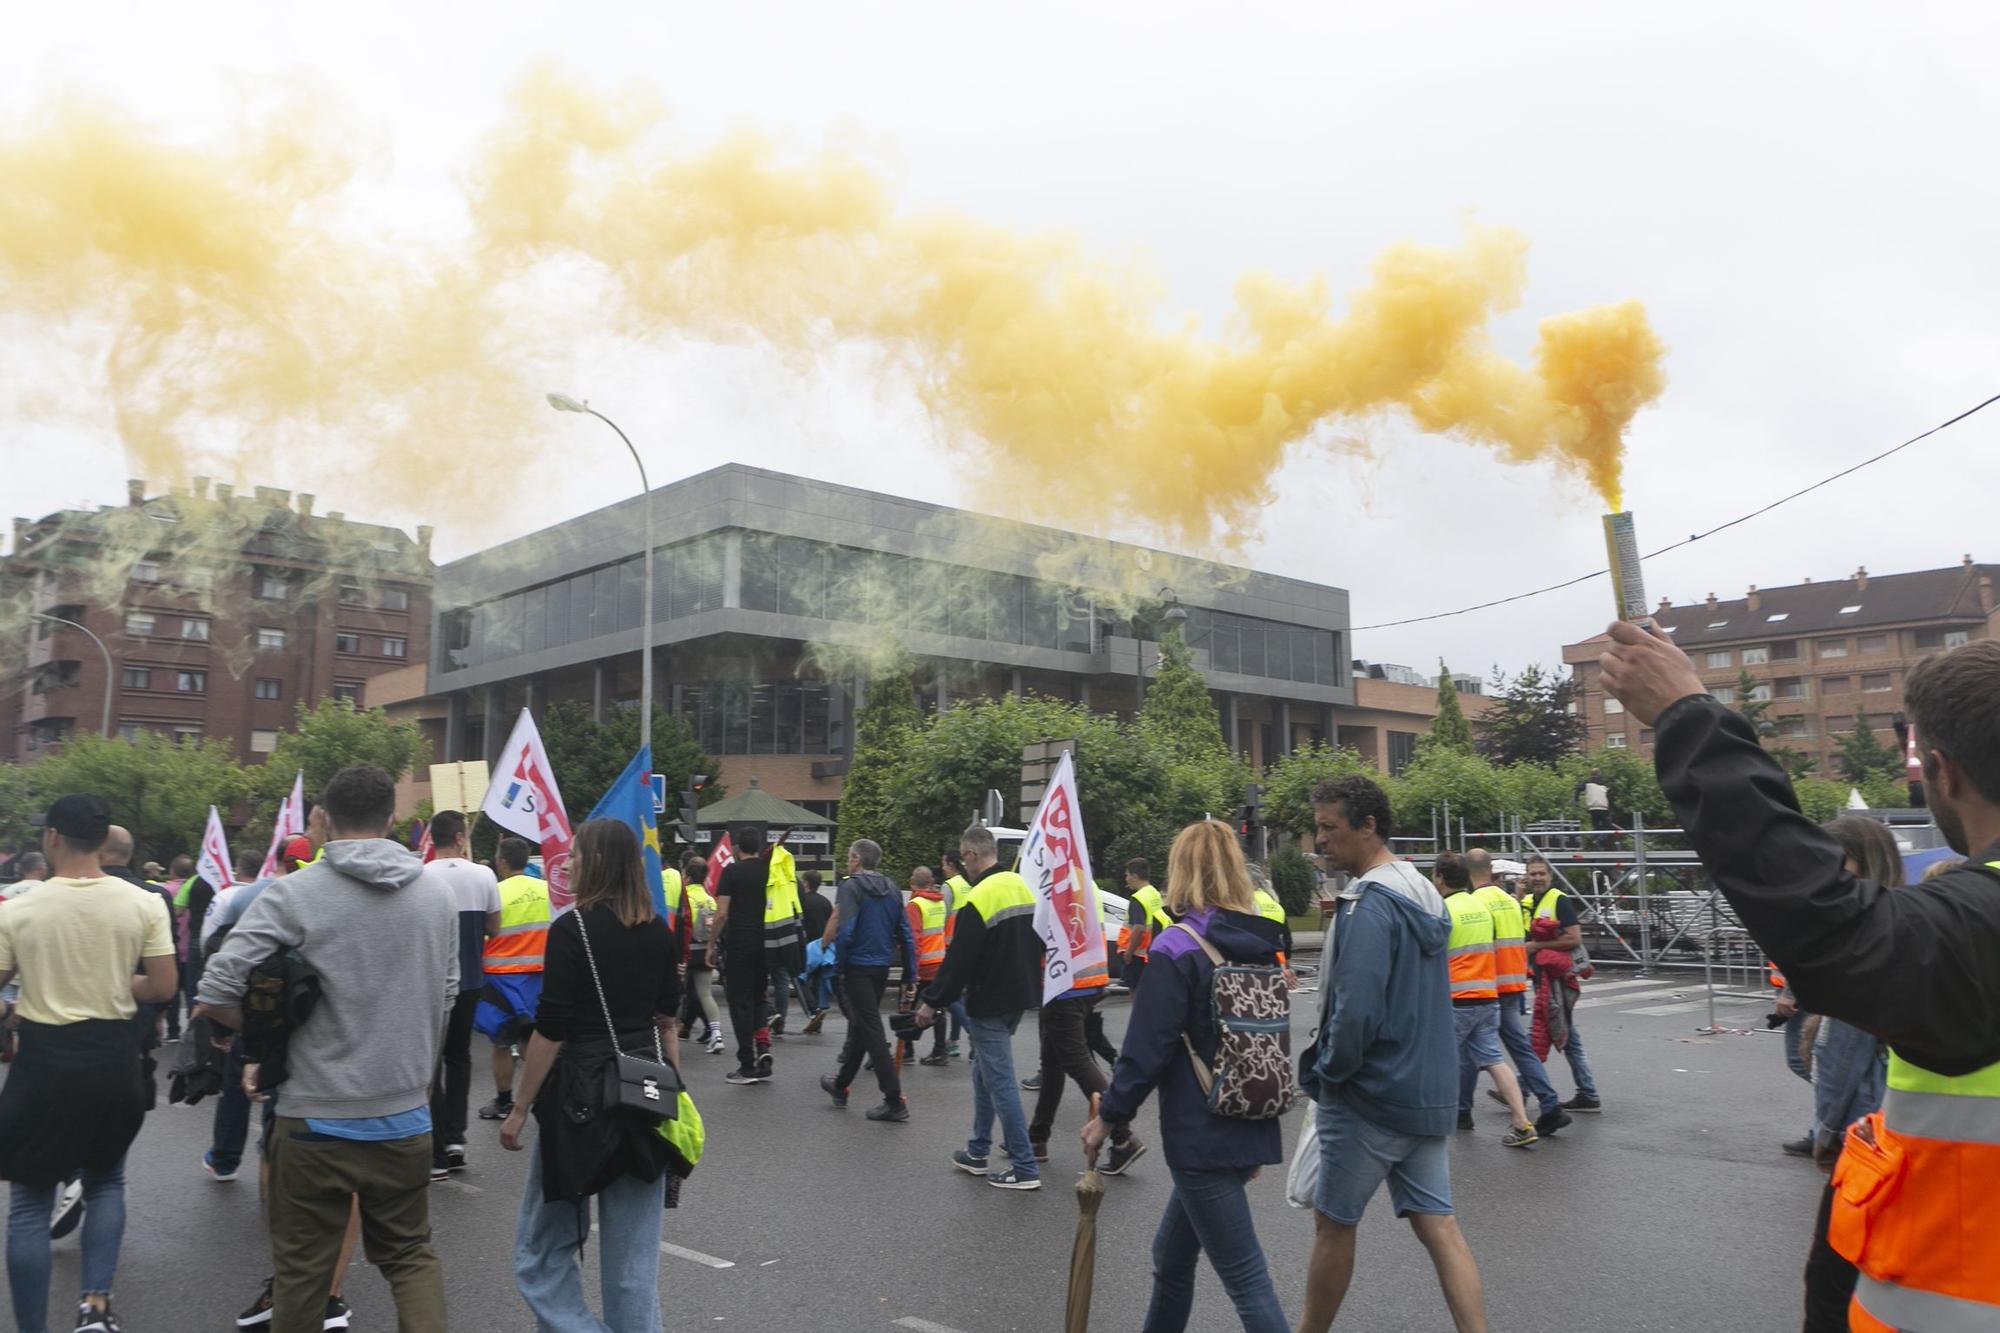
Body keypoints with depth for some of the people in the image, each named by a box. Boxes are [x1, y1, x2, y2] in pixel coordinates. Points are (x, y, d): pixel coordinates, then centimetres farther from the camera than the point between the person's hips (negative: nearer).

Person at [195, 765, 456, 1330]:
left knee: (302, 1268, 14)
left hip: (316, 1118, -3)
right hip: (405, 1116, 3)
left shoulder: (292, 894, -12)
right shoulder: (439, 892, 1)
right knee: (409, 1252, 17)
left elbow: (214, 996, -16)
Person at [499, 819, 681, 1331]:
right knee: (633, 1249, 12)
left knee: (544, 1244, 10)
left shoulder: (572, 928, -13)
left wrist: (519, 1109, -6)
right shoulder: (660, 932, 5)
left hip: (582, 1091, -5)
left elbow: (551, 1030, -13)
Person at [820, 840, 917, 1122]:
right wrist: (910, 972, 12)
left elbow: (845, 932, -20)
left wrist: (838, 967, -8)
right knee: (862, 1027, 20)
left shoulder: (851, 886, -11)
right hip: (882, 967, 8)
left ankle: (895, 1101, -9)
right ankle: (840, 1085, 37)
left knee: (870, 1029, -5)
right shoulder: (891, 889, 11)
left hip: (858, 967, -8)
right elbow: (905, 933, 9)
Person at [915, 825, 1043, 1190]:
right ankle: (978, 1152, 29)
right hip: (1018, 997, 9)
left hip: (989, 1003, -9)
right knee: (985, 1072, 21)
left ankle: (1025, 1168, 2)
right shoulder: (1022, 887, 7)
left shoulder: (979, 900, -20)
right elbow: (1034, 944, 16)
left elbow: (958, 961, -19)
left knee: (1000, 1082, -2)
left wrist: (932, 1002, -8)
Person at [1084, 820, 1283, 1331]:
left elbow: (1147, 1048, -18)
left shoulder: (1177, 949, -16)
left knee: (1247, 1280, -1)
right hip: (1251, 1129, 8)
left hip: (1202, 1135, -8)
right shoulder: (1260, 944, 7)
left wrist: (1110, 1117, -6)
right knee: (1171, 1256, 22)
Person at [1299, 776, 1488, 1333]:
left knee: (1333, 1222, 9)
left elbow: (1355, 1012, -26)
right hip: (1429, 1092, 8)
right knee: (1437, 1222, 10)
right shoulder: (1425, 894, 8)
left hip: (1371, 1097, -8)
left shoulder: (1370, 905, -20)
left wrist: (1321, 1072, -10)